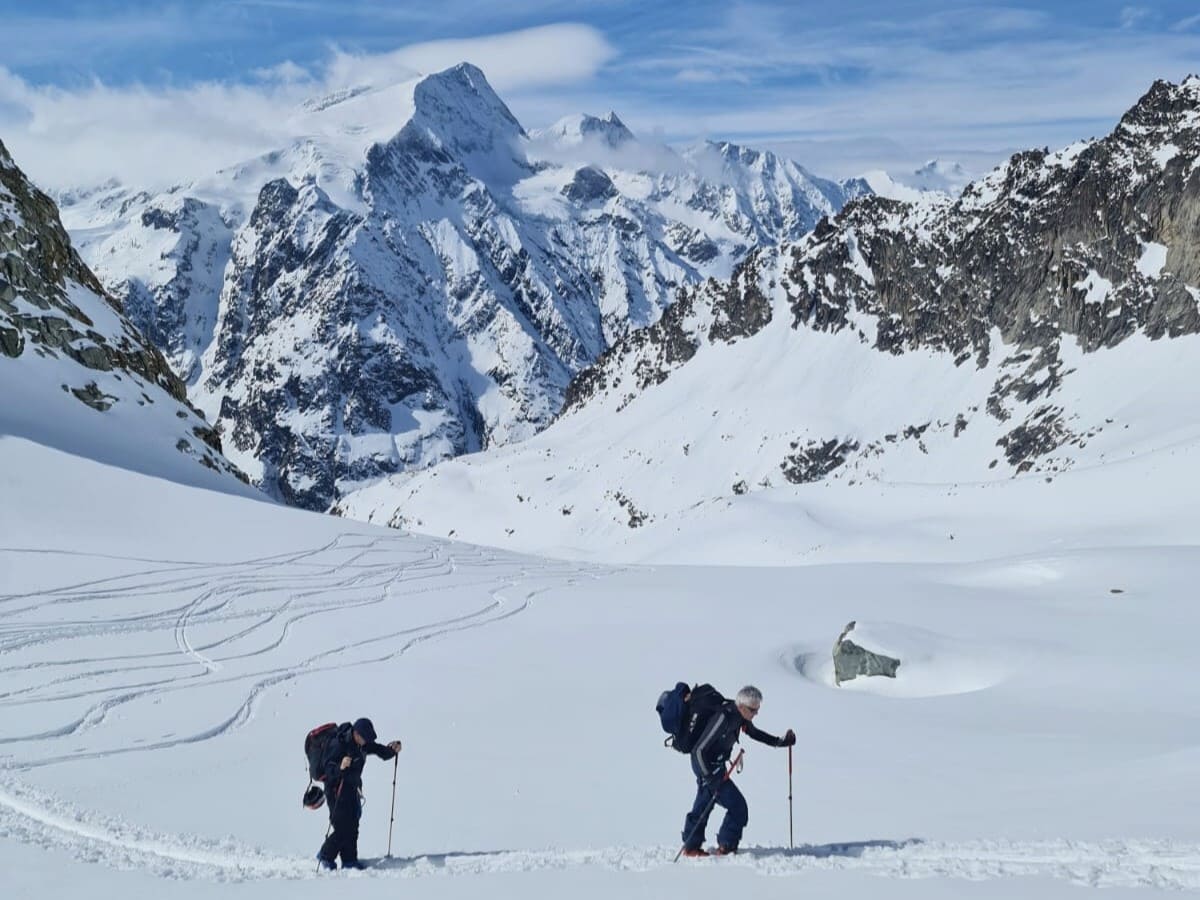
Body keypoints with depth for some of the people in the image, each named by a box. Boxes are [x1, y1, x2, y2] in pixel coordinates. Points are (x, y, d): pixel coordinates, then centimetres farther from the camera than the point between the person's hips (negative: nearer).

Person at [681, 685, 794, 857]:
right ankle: (726, 847, 5)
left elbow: (754, 732, 18)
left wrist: (780, 741, 10)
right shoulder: (724, 718, -31)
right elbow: (699, 750, -29)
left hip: (715, 764, 9)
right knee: (738, 807, -7)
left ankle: (691, 847, 32)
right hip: (706, 765, -9)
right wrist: (710, 778, -29)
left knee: (703, 806, 20)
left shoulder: (740, 715, -3)